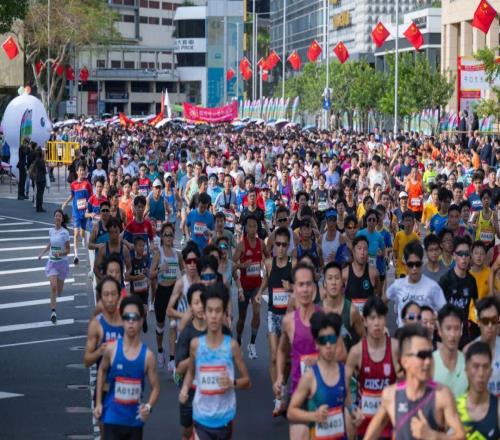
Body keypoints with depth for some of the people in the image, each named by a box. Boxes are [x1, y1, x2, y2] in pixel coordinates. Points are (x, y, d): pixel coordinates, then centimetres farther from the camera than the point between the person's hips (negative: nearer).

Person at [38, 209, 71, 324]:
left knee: (59, 290, 9)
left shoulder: (65, 233, -10)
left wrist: (60, 254, -25)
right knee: (53, 286, -16)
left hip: (62, 262, -2)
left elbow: (68, 250, -7)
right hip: (52, 262, 2)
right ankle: (53, 312, -17)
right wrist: (42, 253, 15)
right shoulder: (51, 231, 3)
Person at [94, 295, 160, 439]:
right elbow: (102, 371, 11)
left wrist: (148, 406, -21)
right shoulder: (111, 349, -9)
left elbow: (155, 387, -1)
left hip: (135, 419, 1)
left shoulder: (147, 355, -9)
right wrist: (98, 403, 9)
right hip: (113, 417, -1)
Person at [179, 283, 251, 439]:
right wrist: (185, 388, -4)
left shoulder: (231, 345, -7)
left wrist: (233, 383, -19)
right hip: (201, 417, 0)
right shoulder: (196, 344, -4)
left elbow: (247, 381, 1)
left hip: (224, 417, 0)